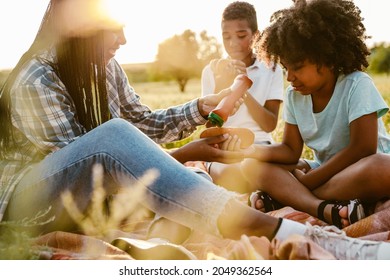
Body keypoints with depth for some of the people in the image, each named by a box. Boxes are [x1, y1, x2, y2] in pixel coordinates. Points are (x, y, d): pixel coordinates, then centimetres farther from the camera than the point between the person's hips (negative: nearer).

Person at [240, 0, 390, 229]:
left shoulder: (357, 85, -15)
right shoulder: (294, 96, 1)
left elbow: (362, 148, -21)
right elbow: (291, 151, 1)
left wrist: (309, 179, -19)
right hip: (322, 172, 5)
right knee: (252, 167, -12)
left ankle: (283, 197, -30)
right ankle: (324, 208, -36)